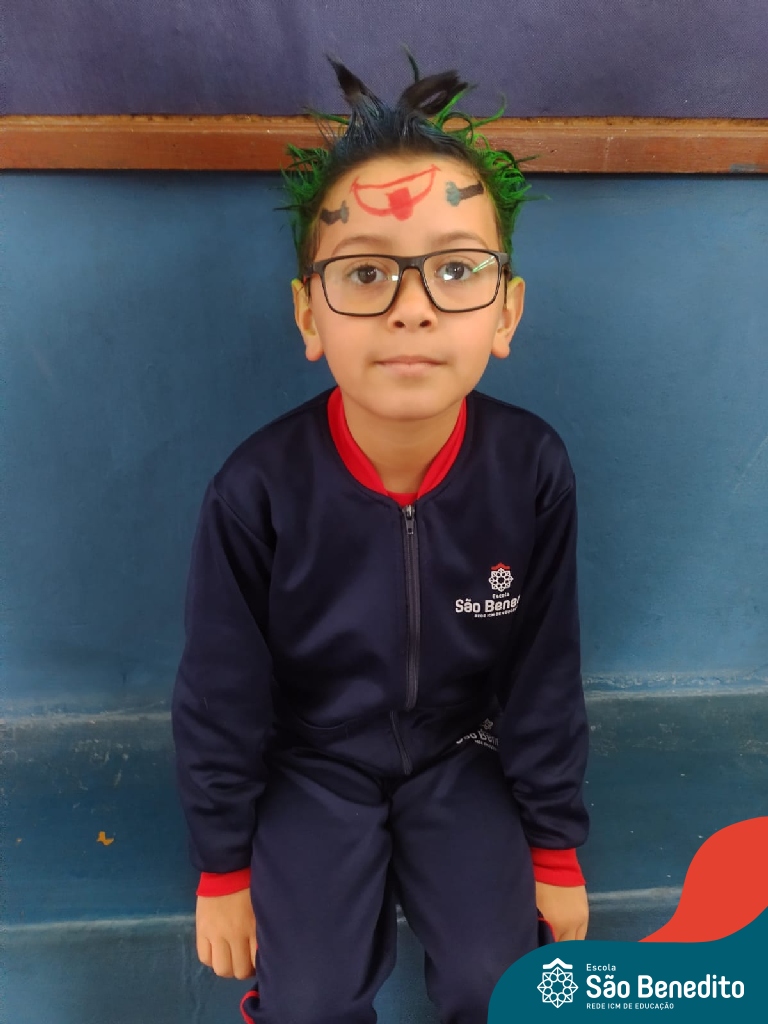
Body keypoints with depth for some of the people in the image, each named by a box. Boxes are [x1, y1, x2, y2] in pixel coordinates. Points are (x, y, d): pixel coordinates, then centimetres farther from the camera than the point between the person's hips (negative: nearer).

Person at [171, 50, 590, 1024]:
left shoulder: (531, 470, -21)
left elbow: (544, 680, -8)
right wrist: (222, 871, -1)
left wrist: (556, 849, 3)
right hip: (311, 767, -1)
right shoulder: (257, 491, -26)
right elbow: (220, 699, -12)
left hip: (460, 756, 2)